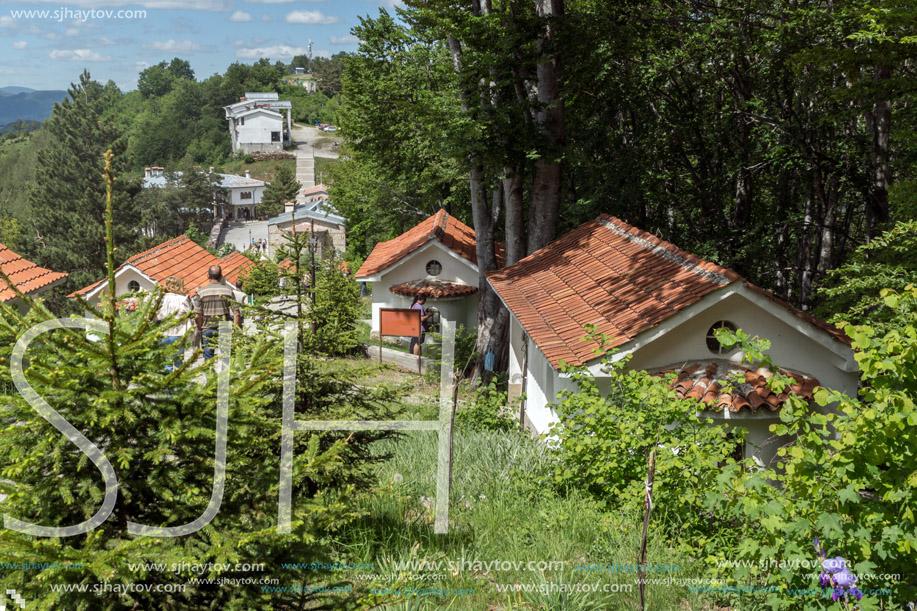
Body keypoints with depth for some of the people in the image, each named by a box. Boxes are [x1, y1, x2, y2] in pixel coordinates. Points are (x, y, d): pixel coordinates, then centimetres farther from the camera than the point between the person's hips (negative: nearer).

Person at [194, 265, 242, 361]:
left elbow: (197, 315, -4)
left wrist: (200, 329, 9)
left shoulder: (201, 292, -4)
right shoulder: (228, 291, -1)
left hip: (207, 329, -1)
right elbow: (237, 314, -4)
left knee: (208, 359, 5)